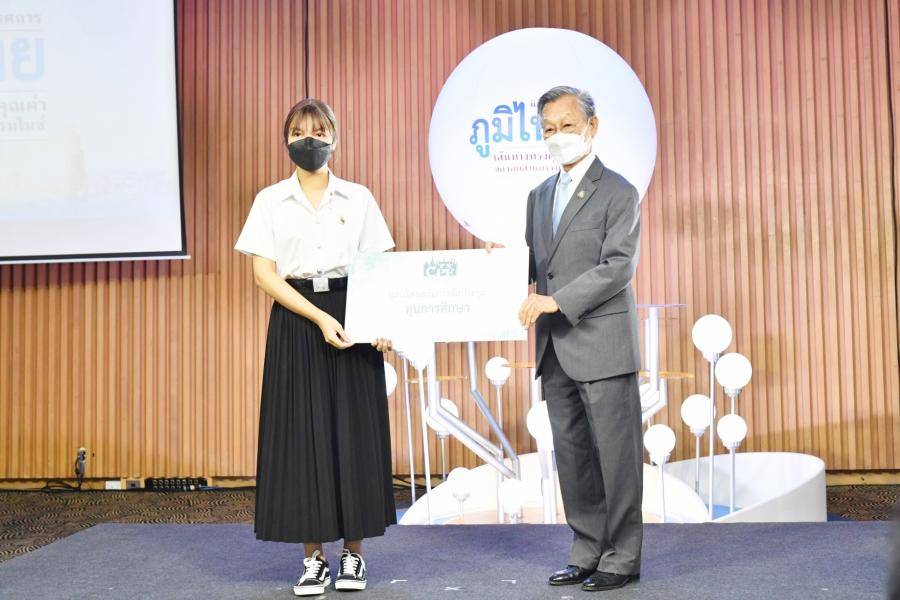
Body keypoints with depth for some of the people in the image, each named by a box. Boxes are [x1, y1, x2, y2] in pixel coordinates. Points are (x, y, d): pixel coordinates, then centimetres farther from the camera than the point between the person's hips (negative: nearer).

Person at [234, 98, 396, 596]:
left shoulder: (359, 199, 6)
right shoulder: (270, 201, 4)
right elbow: (264, 274, -2)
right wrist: (319, 318, -14)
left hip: (353, 319, 1)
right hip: (296, 323, 0)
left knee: (355, 431, 1)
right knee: (302, 433, 0)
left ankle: (353, 552, 14)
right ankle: (313, 557, 10)